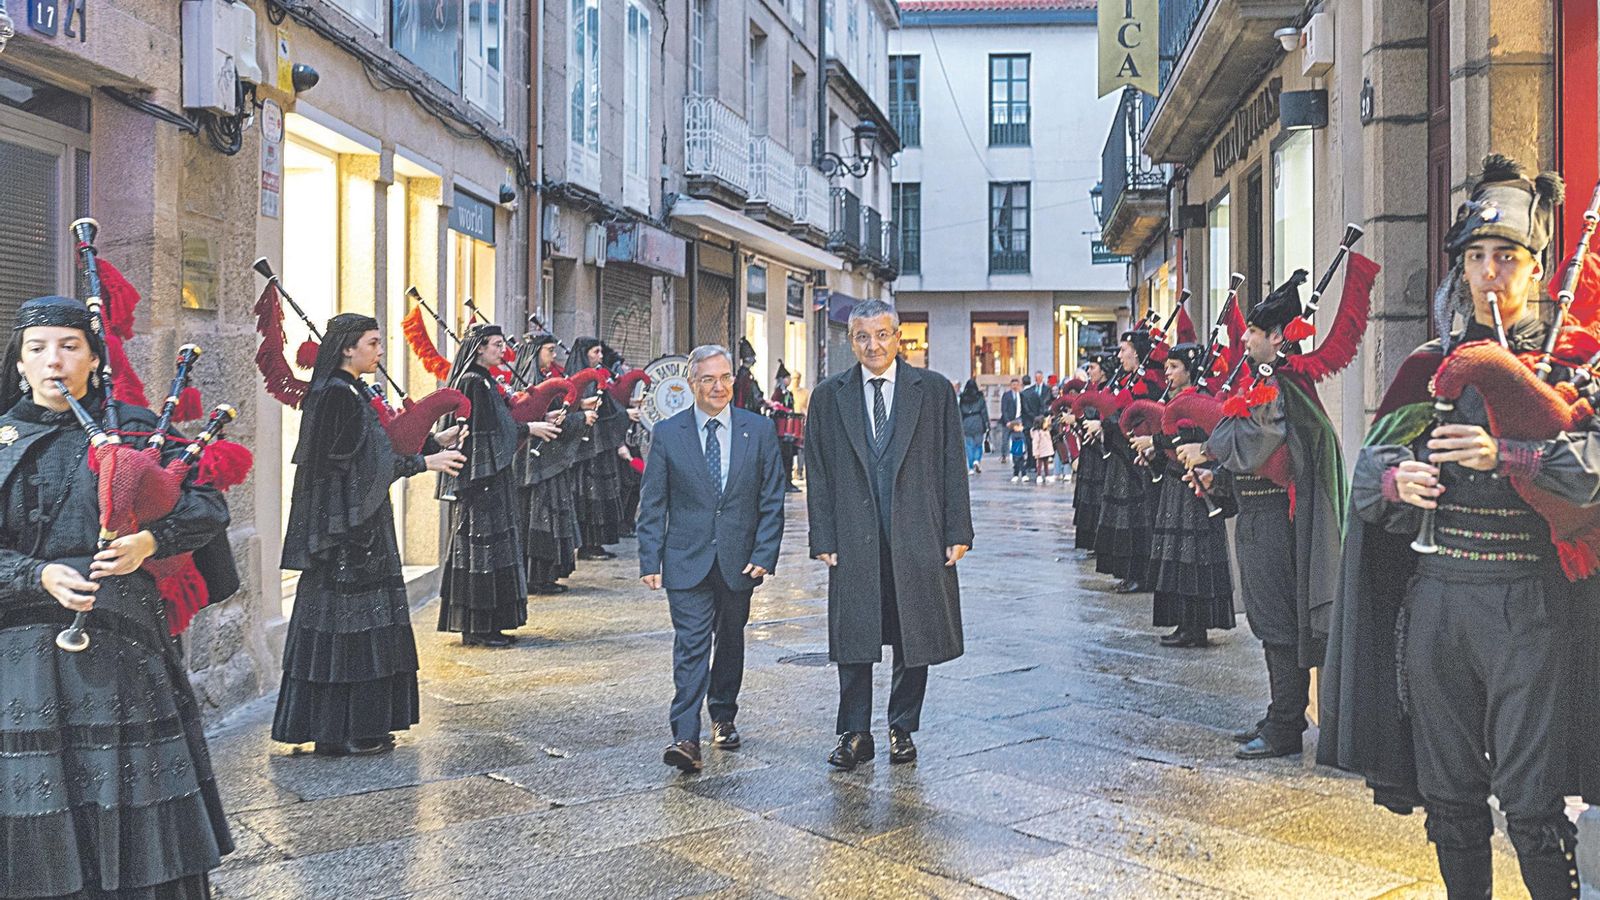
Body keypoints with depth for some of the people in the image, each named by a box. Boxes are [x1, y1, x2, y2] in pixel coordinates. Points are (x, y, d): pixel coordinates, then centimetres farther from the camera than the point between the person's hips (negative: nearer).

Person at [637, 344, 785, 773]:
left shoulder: (759, 429, 2)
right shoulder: (668, 433, 0)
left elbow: (772, 500, 2)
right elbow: (652, 505, 1)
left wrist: (764, 556, -6)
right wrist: (650, 561, -6)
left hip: (738, 559, 2)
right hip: (686, 559, -2)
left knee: (730, 641, 15)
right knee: (691, 644, -10)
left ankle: (724, 718, 34)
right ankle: (686, 738, -12)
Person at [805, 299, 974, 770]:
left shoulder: (934, 391, 4)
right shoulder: (829, 396, 6)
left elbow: (953, 465, 4)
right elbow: (818, 474, 6)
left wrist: (958, 532, -2)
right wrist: (822, 538, -1)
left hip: (918, 538, 0)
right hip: (854, 540, 0)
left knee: (915, 640, 8)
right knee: (853, 640, 4)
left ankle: (902, 729, 23)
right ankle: (855, 733, 17)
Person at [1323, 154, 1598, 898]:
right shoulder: (1430, 365, 13)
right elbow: (1367, 470, 11)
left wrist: (1506, 456, -28)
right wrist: (1395, 478, -11)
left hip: (1531, 605, -4)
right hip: (1435, 597, 4)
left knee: (1532, 808, -3)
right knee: (1449, 800, 13)